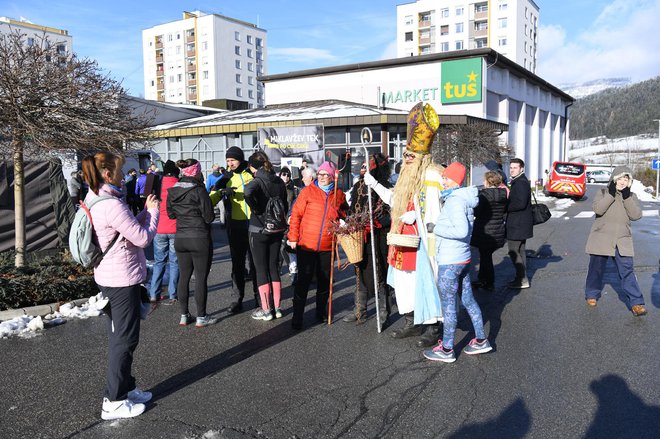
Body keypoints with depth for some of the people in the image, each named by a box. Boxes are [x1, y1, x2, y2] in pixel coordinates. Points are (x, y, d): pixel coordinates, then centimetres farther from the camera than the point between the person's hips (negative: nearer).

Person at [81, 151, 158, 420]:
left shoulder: (94, 201, 8)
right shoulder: (111, 204, -23)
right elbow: (143, 237, -19)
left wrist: (146, 211, 5)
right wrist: (153, 210, -5)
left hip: (109, 277, 10)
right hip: (123, 279, -10)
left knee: (119, 337, 20)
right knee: (125, 339, 1)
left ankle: (125, 388, 33)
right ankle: (114, 402, 11)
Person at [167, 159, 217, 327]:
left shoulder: (172, 190, 3)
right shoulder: (198, 189, -15)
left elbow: (171, 214, 13)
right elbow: (209, 217, -13)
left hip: (180, 238, 6)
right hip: (200, 238, -6)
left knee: (184, 277, 13)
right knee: (201, 278, 3)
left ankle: (184, 315, 20)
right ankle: (201, 317, 10)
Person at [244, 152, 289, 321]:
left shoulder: (258, 181, -14)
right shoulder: (279, 181, 6)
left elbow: (248, 192, -37)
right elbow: (285, 206, 12)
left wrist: (255, 209, -21)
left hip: (259, 230, -6)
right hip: (277, 230, 6)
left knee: (261, 269, 3)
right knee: (274, 267, 13)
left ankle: (266, 310, 7)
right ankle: (277, 307, 18)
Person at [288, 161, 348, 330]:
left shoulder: (339, 194, 6)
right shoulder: (308, 191, -2)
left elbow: (344, 215, 20)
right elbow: (296, 214, -2)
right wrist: (293, 237, -5)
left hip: (327, 246, 3)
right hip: (306, 245, -3)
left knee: (325, 281, 13)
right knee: (303, 280, -1)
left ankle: (321, 312, 30)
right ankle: (297, 317, 9)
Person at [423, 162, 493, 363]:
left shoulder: (455, 201, -19)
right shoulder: (464, 199, 10)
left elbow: (461, 230, -30)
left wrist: (438, 229, -18)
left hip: (449, 263, -9)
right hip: (463, 258, 9)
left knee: (448, 305, 1)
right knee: (468, 299, 18)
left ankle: (446, 349, 12)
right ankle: (481, 340, 29)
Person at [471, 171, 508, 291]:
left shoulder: (484, 194, -17)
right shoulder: (504, 193, 3)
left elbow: (477, 212, -17)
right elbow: (505, 210, 12)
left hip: (485, 231, -7)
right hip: (499, 231, 7)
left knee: (485, 257, 5)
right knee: (485, 255, 18)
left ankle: (489, 284, 12)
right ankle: (482, 279, 28)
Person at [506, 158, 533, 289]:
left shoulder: (521, 183, -17)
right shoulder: (517, 182, 16)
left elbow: (521, 203, -26)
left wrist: (505, 208, -16)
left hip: (518, 224, -11)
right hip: (520, 223, 11)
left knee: (514, 252, -6)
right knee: (520, 251, 17)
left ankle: (522, 280, -1)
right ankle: (522, 278, 27)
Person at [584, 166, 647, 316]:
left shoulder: (632, 196, 9)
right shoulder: (603, 192, 2)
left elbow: (636, 215, -7)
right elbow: (598, 209, -16)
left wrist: (626, 197, -14)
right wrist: (611, 194, -19)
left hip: (622, 240, 1)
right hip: (601, 237, -1)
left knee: (627, 270, -7)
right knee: (596, 268, 8)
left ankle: (636, 303, -6)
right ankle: (592, 295, 27)